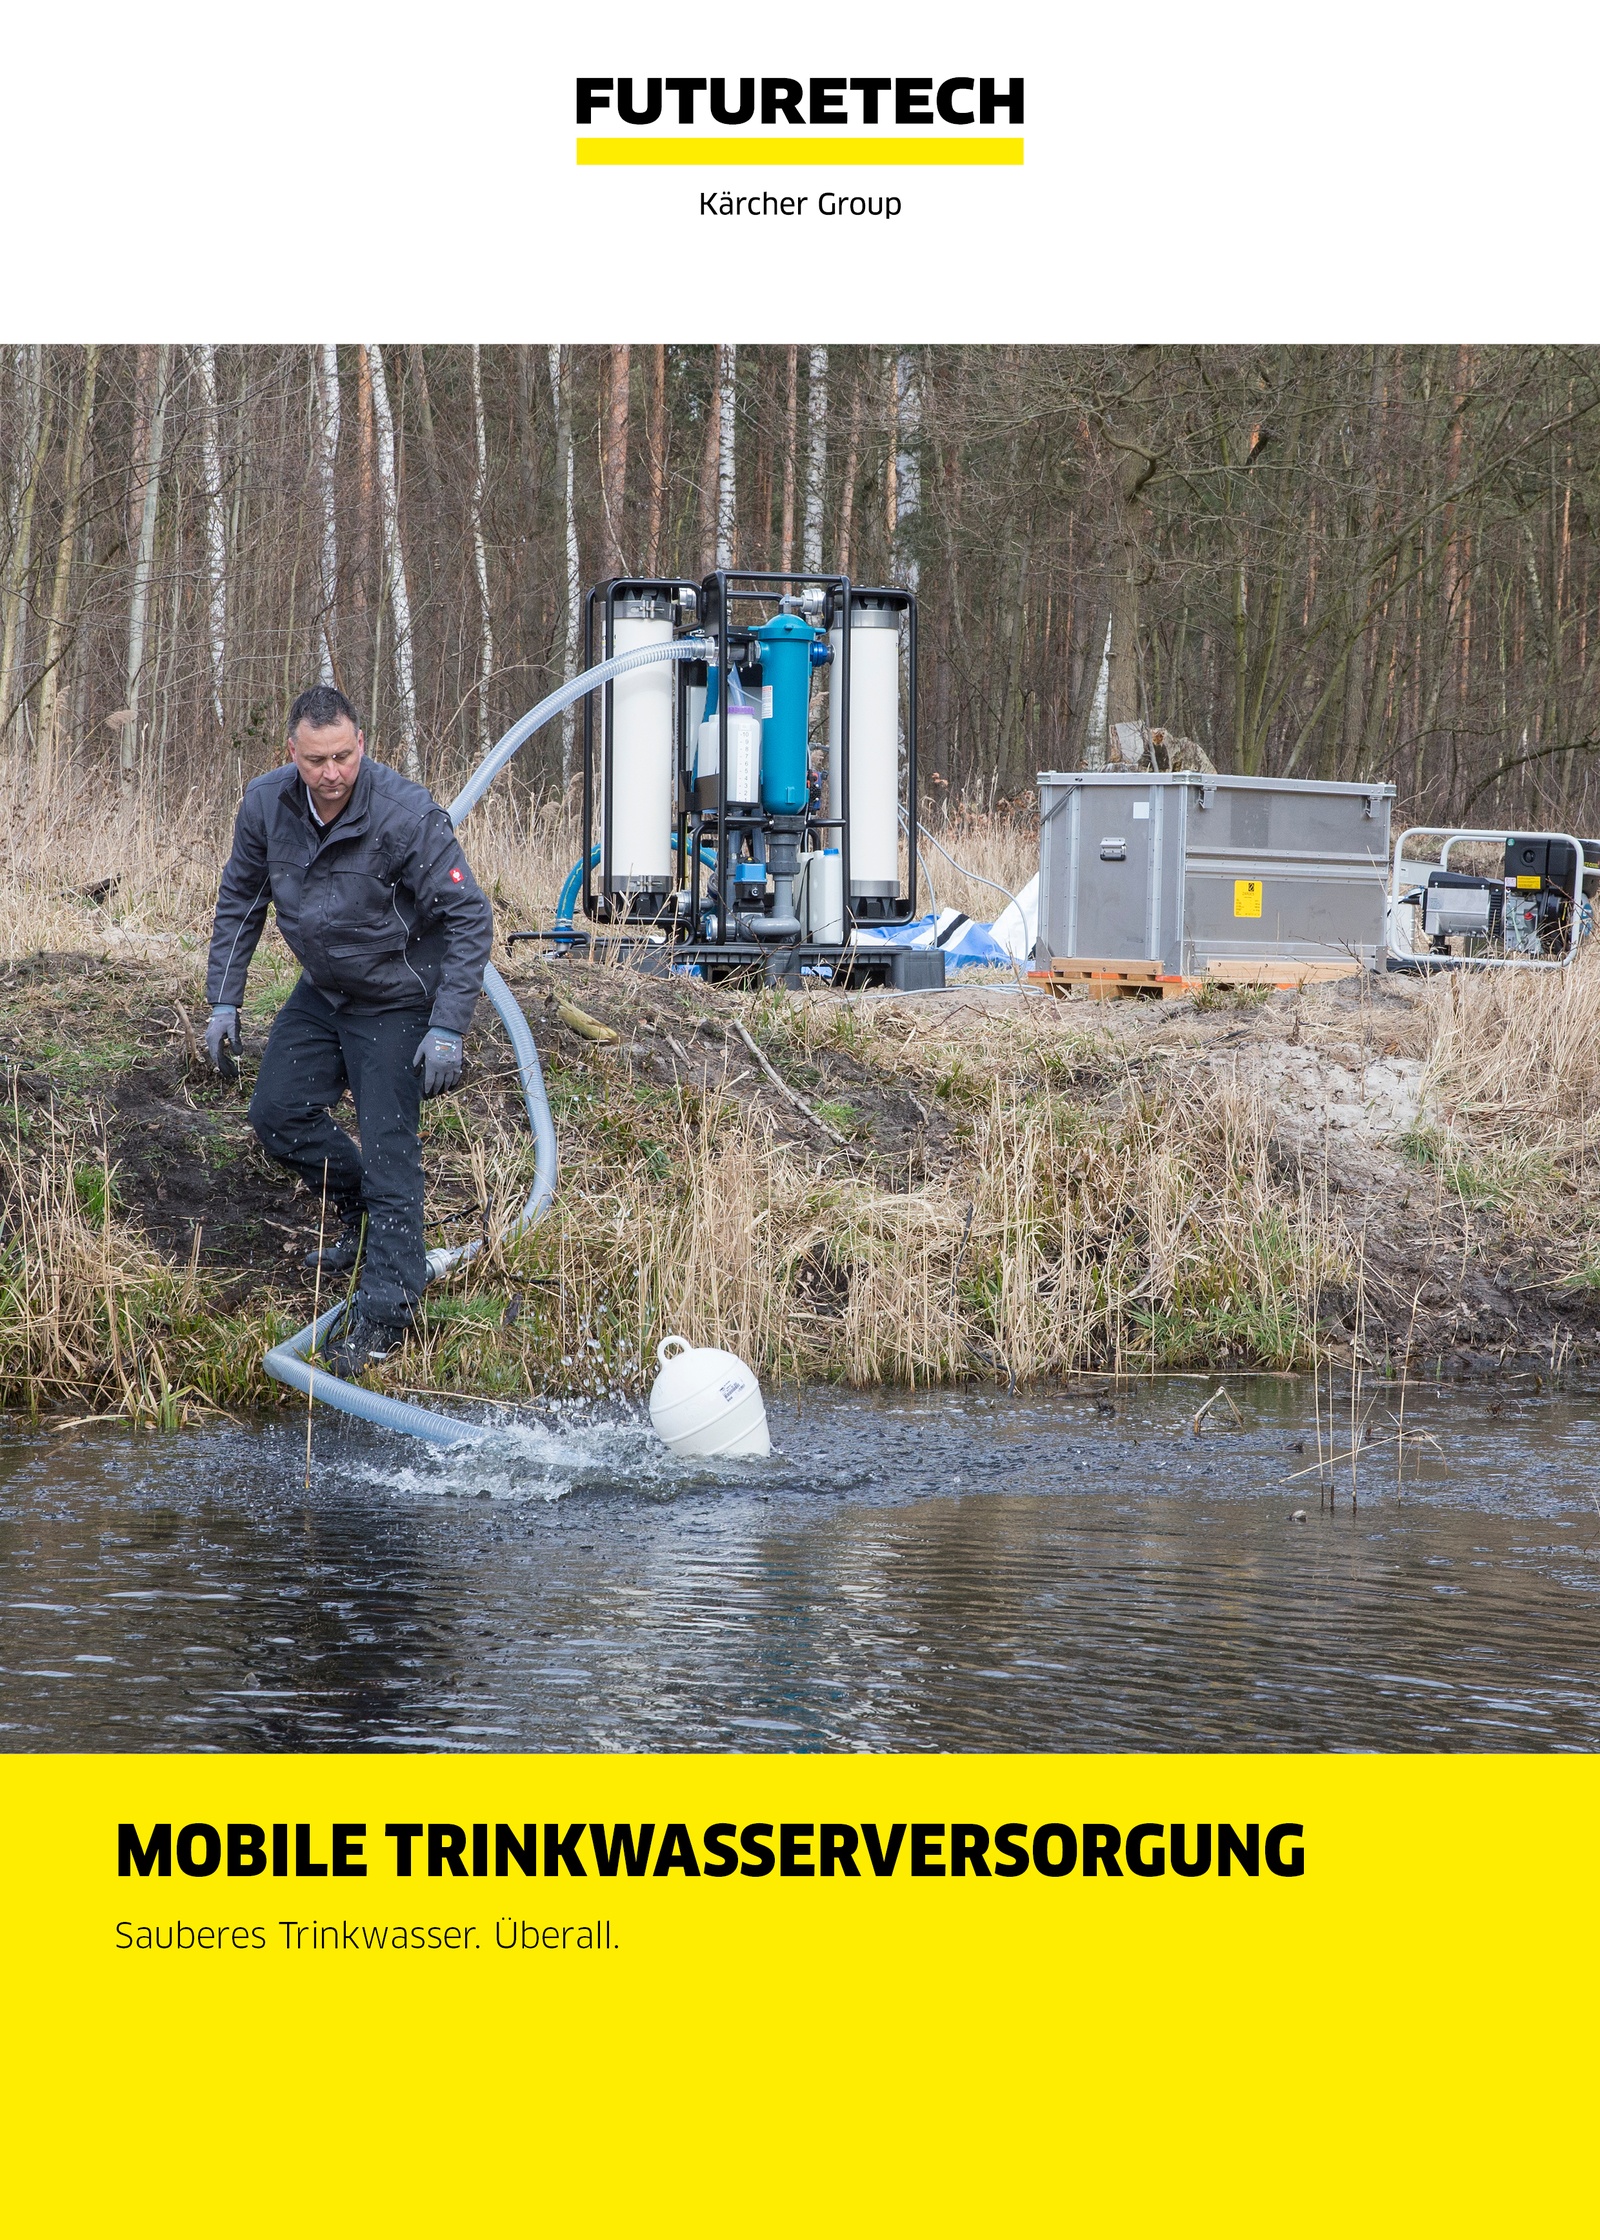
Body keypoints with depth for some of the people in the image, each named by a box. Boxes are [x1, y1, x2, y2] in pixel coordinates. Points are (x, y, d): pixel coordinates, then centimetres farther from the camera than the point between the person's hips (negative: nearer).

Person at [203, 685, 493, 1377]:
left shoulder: (407, 815, -28)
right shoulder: (266, 804, -12)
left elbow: (468, 917, -23)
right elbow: (240, 899, 5)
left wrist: (447, 1029, -27)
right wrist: (224, 1000, 2)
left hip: (395, 1003, -6)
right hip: (321, 993, 6)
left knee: (388, 1149, -12)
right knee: (279, 1113, 9)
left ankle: (385, 1308, -9)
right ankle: (360, 1214, 32)